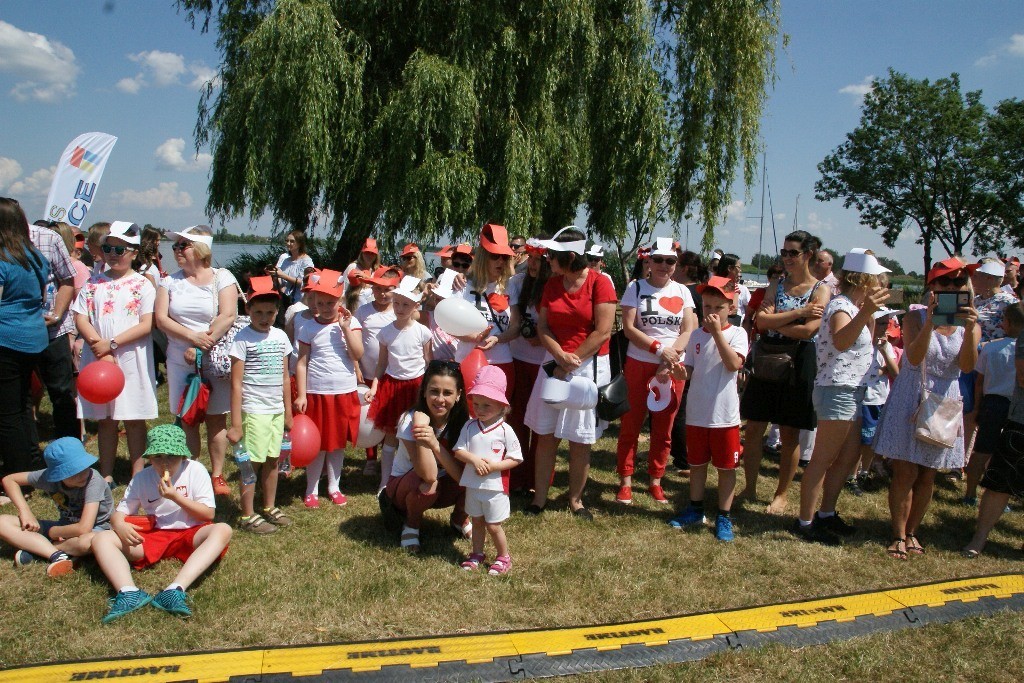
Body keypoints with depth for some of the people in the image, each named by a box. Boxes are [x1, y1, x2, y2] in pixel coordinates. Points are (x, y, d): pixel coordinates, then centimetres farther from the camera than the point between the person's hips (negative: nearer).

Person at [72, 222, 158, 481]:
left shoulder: (142, 285, -1)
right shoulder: (94, 283, 9)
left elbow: (147, 324, -9)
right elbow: (80, 318, 3)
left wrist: (112, 344, -15)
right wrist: (100, 347, -12)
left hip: (132, 360, -3)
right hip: (97, 359, 3)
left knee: (134, 418, 4)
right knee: (105, 419, 10)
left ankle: (138, 475, 13)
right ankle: (106, 475, 19)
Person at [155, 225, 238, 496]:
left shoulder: (222, 278, -2)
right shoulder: (170, 281, 8)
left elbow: (228, 316, -13)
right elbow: (161, 318, -1)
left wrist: (202, 348, -18)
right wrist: (192, 336, -17)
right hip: (180, 362, 3)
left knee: (216, 419, 3)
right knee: (188, 419, 8)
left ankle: (217, 476, 12)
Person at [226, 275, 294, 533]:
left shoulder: (280, 336, 7)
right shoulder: (243, 338, -9)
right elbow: (236, 383, -11)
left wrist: (288, 412, 15)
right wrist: (236, 422, -13)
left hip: (277, 410, 6)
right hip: (254, 411, -6)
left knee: (272, 460, 14)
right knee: (252, 462, 0)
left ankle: (270, 508, 28)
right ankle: (248, 516, 12)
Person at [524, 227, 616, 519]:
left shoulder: (599, 283, -9)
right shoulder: (552, 284, 6)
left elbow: (602, 332, -14)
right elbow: (542, 326, 4)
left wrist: (572, 362, -12)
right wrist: (561, 356, -13)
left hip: (589, 366, -4)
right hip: (554, 363, 4)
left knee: (580, 440, 4)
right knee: (545, 435, 5)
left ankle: (576, 499, 19)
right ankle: (539, 497, 15)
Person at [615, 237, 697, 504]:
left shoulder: (682, 291, 6)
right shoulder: (636, 288, -1)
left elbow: (689, 330, -1)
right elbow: (628, 328, -9)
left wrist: (671, 357, -15)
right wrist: (659, 349, -19)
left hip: (673, 368, 2)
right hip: (639, 364, -2)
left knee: (663, 429, 9)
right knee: (631, 425, 3)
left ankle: (655, 480, 22)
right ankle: (625, 481, 14)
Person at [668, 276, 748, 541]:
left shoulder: (736, 334, -6)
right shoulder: (696, 335, 4)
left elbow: (734, 364, -22)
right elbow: (689, 372, 7)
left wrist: (717, 331, -23)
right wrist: (679, 370, -16)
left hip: (725, 414, -3)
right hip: (697, 412, 4)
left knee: (726, 466, 7)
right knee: (697, 462, 16)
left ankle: (724, 517, 19)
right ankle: (695, 509, 32)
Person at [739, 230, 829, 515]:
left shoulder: (820, 291, -3)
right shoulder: (776, 287, 8)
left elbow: (808, 330, -17)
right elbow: (762, 320, -8)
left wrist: (774, 322, -8)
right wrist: (798, 313, -15)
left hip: (797, 365, -3)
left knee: (789, 435, 6)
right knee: (754, 429, 4)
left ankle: (781, 495, 19)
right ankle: (750, 488, 18)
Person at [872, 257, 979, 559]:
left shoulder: (969, 324, 2)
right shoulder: (915, 317, -6)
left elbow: (967, 366, -12)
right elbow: (914, 357, -21)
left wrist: (970, 329, -26)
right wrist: (931, 319, -29)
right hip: (910, 400, -3)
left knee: (927, 476, 10)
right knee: (905, 474, -4)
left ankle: (911, 531, 24)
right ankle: (899, 535, 8)